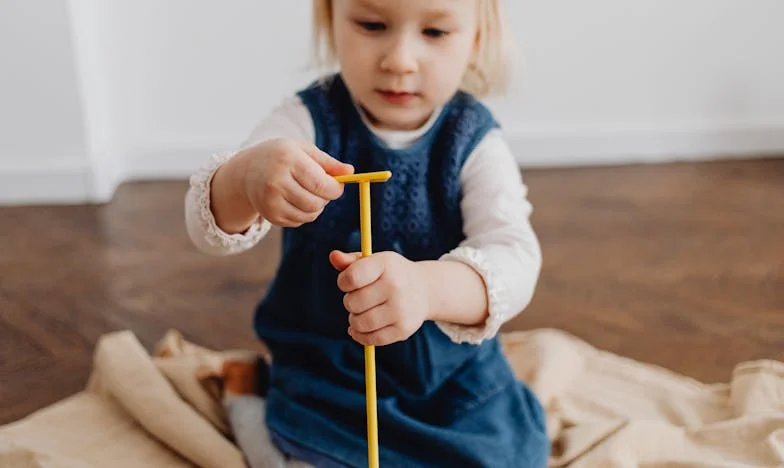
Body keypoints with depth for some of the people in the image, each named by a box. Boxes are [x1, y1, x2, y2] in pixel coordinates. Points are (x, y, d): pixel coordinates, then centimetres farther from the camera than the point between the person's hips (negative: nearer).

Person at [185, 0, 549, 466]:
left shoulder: (476, 143, -13)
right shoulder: (307, 120, -13)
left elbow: (514, 256, -28)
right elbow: (209, 226, -23)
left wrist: (426, 287, -52)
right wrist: (244, 180, -48)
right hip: (325, 370, -1)